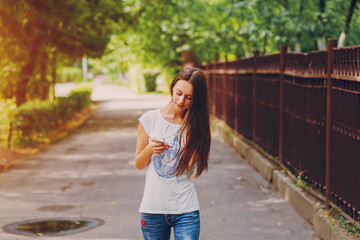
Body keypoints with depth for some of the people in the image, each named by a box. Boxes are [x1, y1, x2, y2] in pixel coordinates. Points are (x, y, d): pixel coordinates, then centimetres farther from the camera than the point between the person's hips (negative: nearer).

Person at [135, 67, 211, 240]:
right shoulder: (150, 119, 0)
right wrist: (150, 150, -16)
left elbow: (192, 169, -11)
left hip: (186, 209, -1)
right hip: (153, 208, 1)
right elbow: (138, 164, 6)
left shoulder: (196, 125, 1)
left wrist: (188, 128, -12)